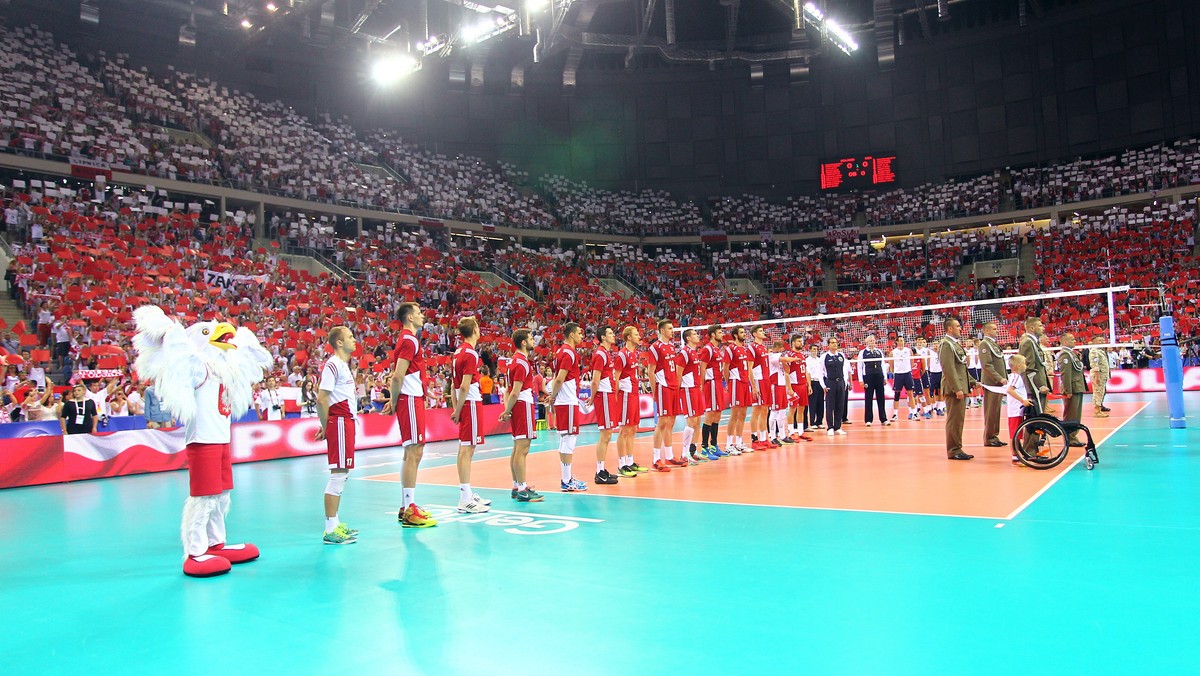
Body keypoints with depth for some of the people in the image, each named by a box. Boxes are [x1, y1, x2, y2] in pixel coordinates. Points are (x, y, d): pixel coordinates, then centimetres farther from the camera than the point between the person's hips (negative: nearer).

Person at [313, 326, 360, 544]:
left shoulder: (343, 365, 18)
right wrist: (325, 427, -11)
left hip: (346, 422, 10)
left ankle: (335, 524, 21)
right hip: (339, 422, -10)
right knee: (338, 474, -9)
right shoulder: (332, 365, -12)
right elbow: (321, 399, -17)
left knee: (343, 473, 13)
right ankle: (330, 530, -5)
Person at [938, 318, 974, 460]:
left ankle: (957, 449, 19)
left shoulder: (956, 344, 19)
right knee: (954, 420, -6)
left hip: (960, 387, 10)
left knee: (958, 419, 13)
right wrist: (957, 388, -23)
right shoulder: (946, 344, -13)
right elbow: (948, 369, -20)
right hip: (953, 389, -10)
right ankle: (953, 451, -2)